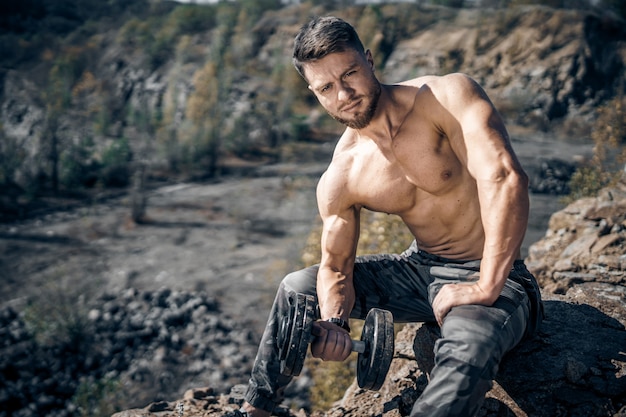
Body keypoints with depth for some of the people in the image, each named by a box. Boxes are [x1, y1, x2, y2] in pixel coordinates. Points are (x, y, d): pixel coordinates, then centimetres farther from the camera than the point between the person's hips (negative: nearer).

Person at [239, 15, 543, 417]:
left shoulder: (448, 97, -20)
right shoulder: (340, 180, -6)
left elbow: (504, 177, -32)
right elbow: (336, 265, 1)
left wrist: (486, 288, -32)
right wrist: (333, 321, -21)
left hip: (493, 276, -5)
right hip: (419, 268, 6)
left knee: (467, 351, -40)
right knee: (297, 288, 9)